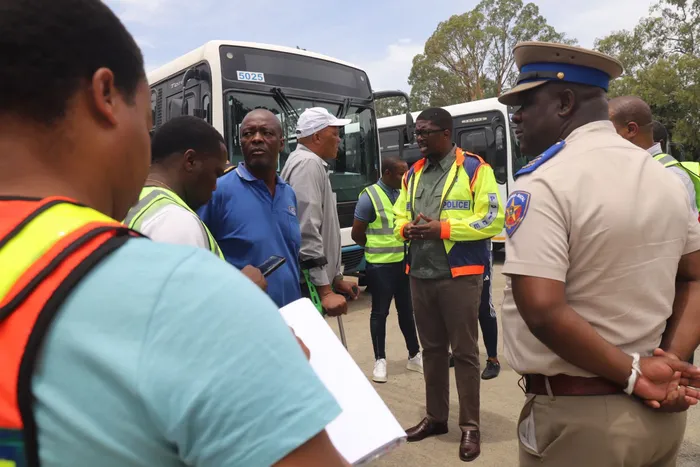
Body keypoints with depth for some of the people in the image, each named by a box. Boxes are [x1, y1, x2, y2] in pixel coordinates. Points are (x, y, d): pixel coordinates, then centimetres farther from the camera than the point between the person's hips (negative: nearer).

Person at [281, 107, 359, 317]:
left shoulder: (311, 163, 20)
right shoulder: (308, 164, -13)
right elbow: (307, 233, -22)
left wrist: (336, 278, 24)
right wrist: (325, 290, -21)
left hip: (311, 281, 10)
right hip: (308, 284, -10)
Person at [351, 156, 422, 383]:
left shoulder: (402, 194, 6)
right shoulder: (369, 197, -12)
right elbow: (357, 234, -8)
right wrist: (376, 249, 6)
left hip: (403, 262, 6)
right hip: (380, 265, -6)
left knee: (407, 310, 15)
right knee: (380, 312, 5)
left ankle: (414, 356, 29)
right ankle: (380, 360, 16)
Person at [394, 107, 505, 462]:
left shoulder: (474, 168, -6)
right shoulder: (412, 174, 14)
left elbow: (492, 219, -12)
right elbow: (399, 216, 19)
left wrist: (443, 228, -19)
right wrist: (405, 229, -5)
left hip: (459, 275, -6)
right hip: (420, 275, 6)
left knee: (464, 351, 3)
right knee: (431, 348, 16)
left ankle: (470, 426, 18)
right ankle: (435, 417, 31)